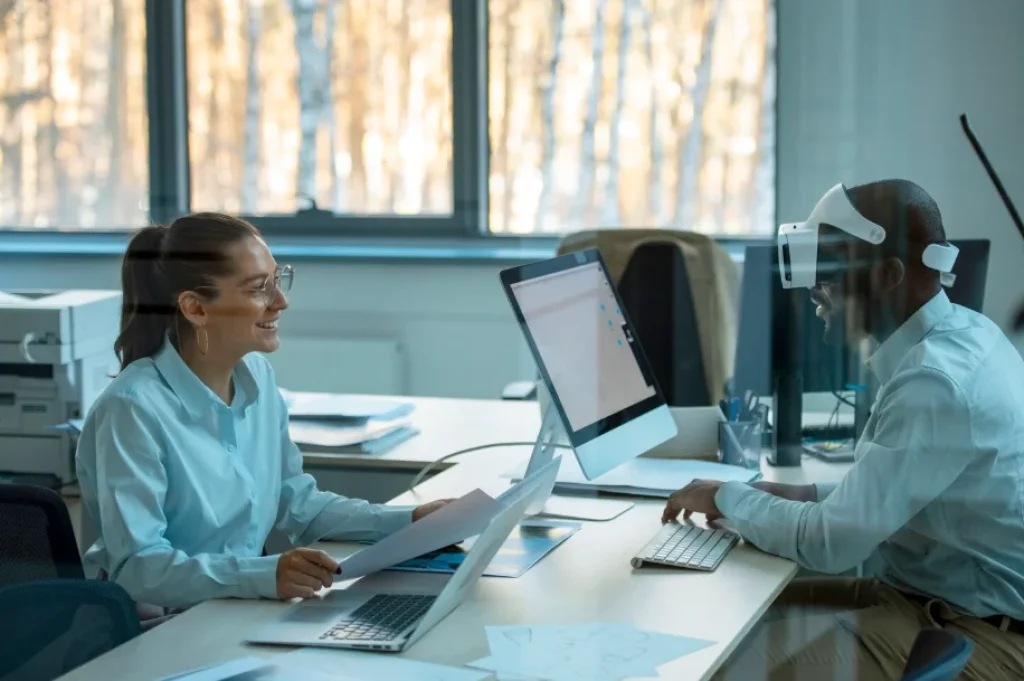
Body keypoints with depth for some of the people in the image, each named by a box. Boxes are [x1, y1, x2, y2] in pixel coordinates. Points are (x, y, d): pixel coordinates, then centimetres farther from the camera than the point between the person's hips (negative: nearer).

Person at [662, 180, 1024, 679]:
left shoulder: (938, 381, -26)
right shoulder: (962, 333, 4)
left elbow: (829, 544, -23)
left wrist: (727, 498, -7)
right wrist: (806, 496, 5)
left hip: (973, 635, -9)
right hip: (944, 595, 9)